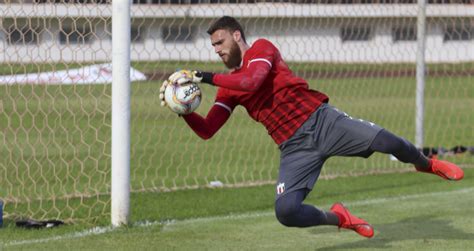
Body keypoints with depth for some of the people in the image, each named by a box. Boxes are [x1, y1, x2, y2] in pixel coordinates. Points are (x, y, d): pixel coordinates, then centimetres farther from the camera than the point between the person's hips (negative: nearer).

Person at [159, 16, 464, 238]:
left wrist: (203, 76, -20)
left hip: (322, 120, -4)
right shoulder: (229, 86, 15)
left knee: (385, 140, -24)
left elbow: (252, 81, -22)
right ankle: (337, 217, 12)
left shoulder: (261, 48, -1)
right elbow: (207, 130, 9)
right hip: (295, 147, 4)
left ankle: (426, 164, 10)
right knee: (286, 211, -17)